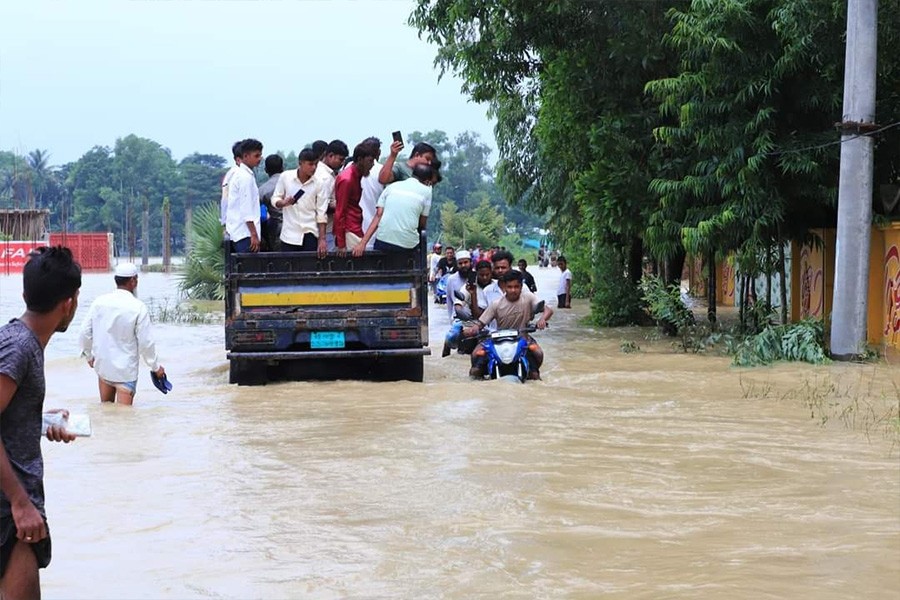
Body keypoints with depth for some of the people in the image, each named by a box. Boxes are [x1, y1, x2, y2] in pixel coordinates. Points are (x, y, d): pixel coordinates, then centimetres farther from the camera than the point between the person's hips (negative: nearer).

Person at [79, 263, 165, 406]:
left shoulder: (100, 302, -4)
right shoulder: (138, 308, -16)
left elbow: (85, 332, 2)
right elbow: (146, 342, -13)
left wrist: (89, 355, 20)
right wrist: (156, 367, 1)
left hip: (103, 365, 5)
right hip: (126, 369, -5)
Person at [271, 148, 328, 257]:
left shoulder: (318, 183, -5)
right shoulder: (285, 177, -4)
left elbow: (321, 214, -3)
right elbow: (274, 199, 6)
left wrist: (322, 239, -8)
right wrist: (283, 202, -18)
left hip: (310, 233, -1)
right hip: (289, 233, 1)